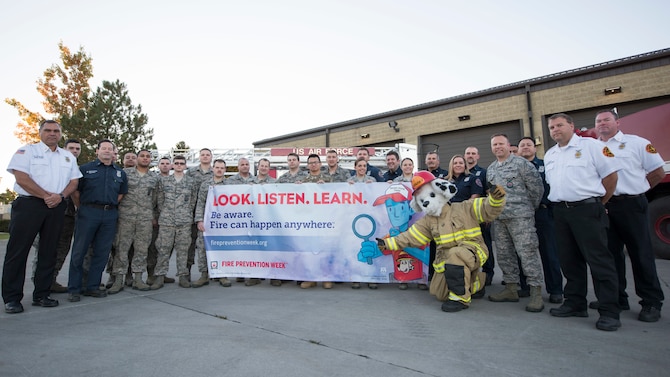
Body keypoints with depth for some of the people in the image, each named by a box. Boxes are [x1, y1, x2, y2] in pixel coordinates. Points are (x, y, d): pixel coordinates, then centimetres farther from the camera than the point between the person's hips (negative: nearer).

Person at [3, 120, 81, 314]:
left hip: (56, 208, 4)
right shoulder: (27, 151, 2)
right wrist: (46, 196, -14)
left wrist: (60, 196, -9)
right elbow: (21, 178, -10)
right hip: (28, 205, -4)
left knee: (48, 252, 7)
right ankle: (12, 298, 7)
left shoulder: (68, 157, 15)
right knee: (18, 251, -1)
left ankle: (41, 295, 16)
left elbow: (74, 181, 9)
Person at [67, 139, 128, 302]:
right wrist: (83, 209, 3)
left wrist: (110, 207, 9)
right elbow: (76, 192, 3)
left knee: (102, 252, 6)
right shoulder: (85, 168, 4)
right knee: (79, 251, 0)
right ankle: (73, 289, 9)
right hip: (88, 213, -3)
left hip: (110, 215, 3)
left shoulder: (120, 173, 13)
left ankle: (92, 286, 16)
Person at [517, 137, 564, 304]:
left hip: (543, 213, -1)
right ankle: (525, 286, 18)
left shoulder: (546, 165, 10)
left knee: (549, 252, 0)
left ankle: (555, 290, 8)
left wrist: (545, 203, -7)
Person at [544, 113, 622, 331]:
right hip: (560, 212, 6)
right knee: (569, 261, 11)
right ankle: (575, 304, 21)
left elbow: (611, 175, -3)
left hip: (587, 209, -6)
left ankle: (609, 312, 4)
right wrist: (559, 202, 15)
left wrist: (599, 203, 2)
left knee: (599, 260, -4)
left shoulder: (591, 145, -1)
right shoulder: (549, 155, 17)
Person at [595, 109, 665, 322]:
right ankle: (615, 298, 19)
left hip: (631, 205, -3)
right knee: (610, 254, 9)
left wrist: (634, 189, 3)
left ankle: (652, 303, 12)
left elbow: (658, 172, 4)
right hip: (603, 207, 3)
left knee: (641, 254, 2)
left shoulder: (637, 143, 4)